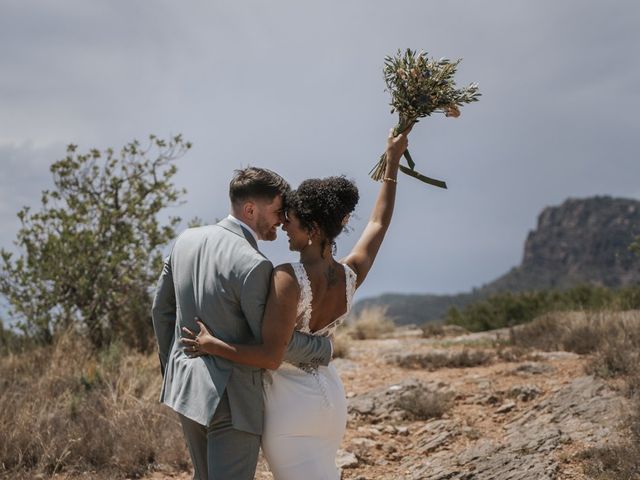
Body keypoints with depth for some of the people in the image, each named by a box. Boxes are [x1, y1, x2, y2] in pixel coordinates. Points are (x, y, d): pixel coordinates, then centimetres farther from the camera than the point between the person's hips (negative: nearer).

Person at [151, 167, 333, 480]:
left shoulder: (186, 240, 3)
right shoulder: (253, 265, -21)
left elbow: (162, 307, 11)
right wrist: (323, 349, 0)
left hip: (185, 386, 8)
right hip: (230, 397, -8)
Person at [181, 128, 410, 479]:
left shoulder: (288, 278, -23)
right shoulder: (350, 276, -3)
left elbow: (271, 356, -26)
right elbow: (379, 223, 14)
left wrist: (211, 345, -17)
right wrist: (393, 162, 23)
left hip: (290, 401, -7)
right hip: (330, 397, 7)